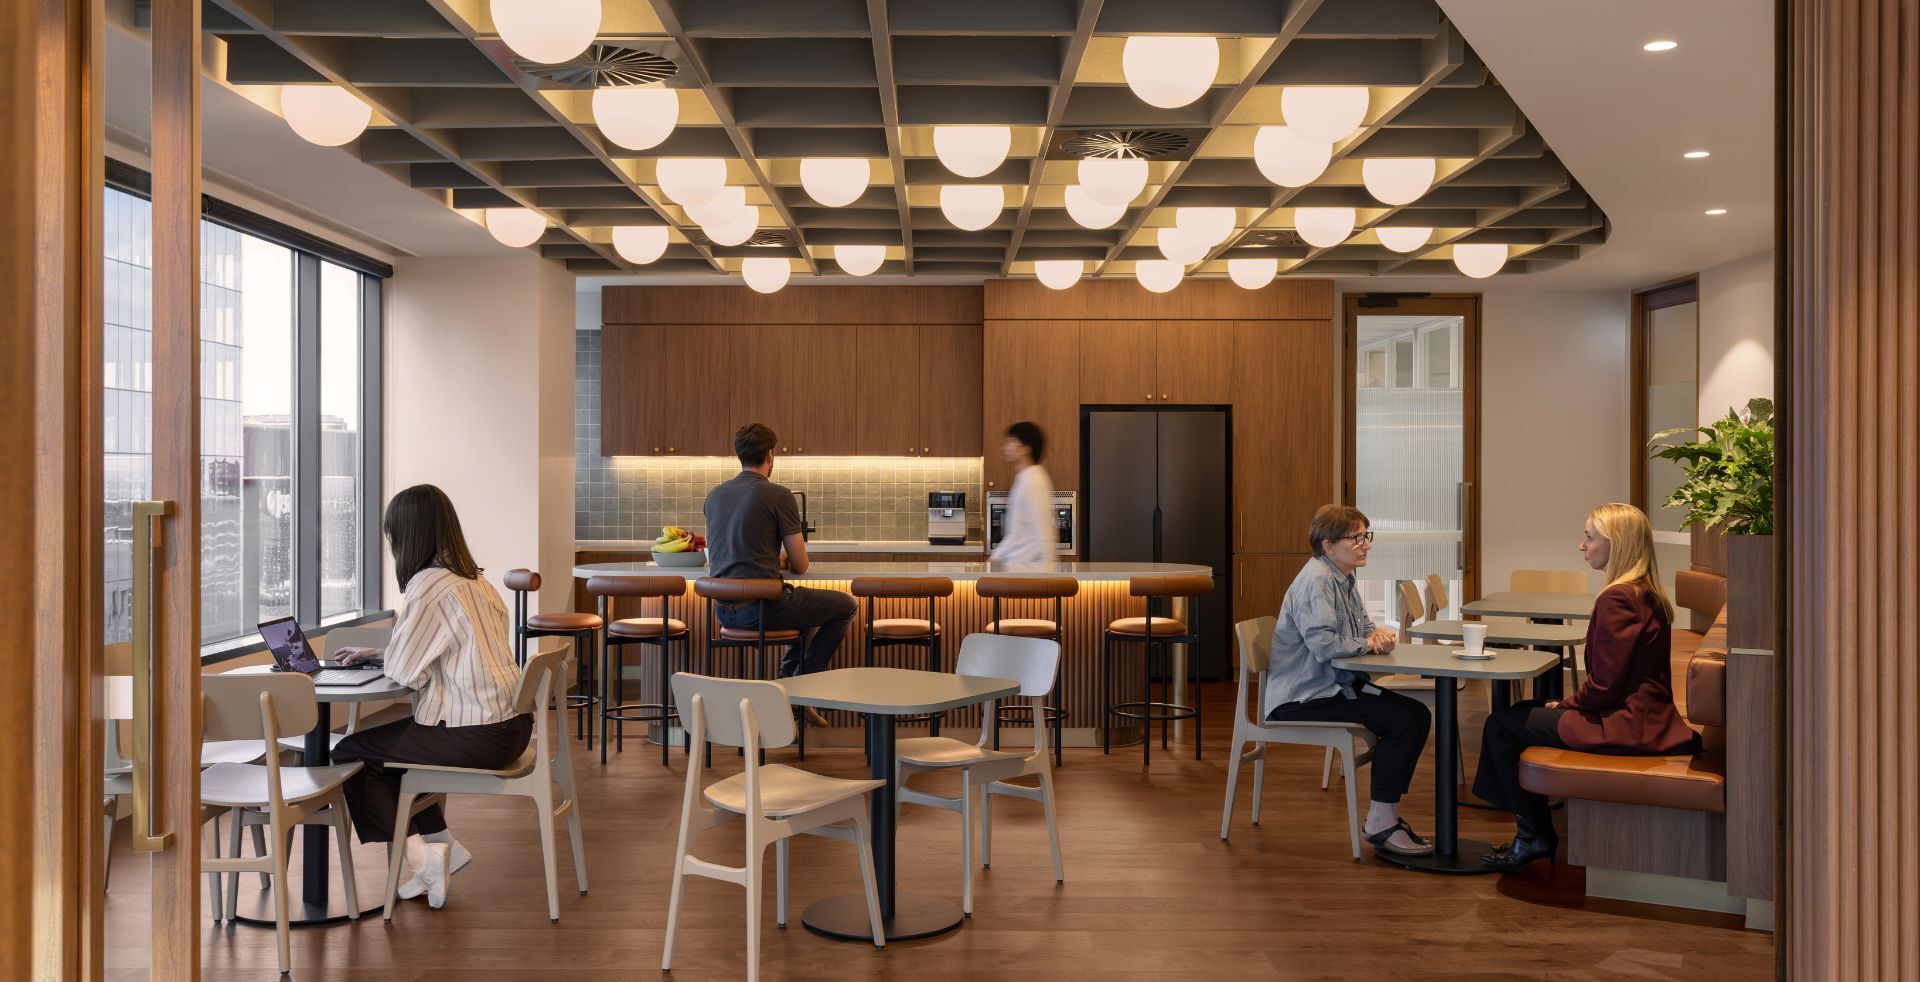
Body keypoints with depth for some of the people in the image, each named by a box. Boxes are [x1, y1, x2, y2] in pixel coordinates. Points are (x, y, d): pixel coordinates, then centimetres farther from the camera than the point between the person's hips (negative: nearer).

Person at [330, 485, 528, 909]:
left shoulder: (430, 586, -16)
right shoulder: (474, 580, 11)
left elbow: (404, 672, -13)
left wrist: (392, 640, 8)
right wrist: (376, 652, 23)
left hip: (474, 737, -9)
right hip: (508, 726, 9)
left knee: (350, 753, 8)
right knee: (386, 743, 27)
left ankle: (423, 854, 11)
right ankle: (441, 844, 23)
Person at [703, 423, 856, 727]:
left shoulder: (714, 494, 11)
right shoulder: (778, 495, -9)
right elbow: (800, 565, -5)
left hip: (724, 610, 8)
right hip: (761, 607, -8)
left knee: (809, 608, 33)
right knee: (847, 606, 10)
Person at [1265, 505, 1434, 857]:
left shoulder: (1346, 579, 13)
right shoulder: (1316, 579, -18)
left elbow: (1364, 630, 23)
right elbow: (1323, 644, -28)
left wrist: (1376, 633, -2)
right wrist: (1368, 643, -11)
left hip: (1336, 685, 10)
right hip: (1301, 697, -10)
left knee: (1418, 715, -1)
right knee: (1403, 719, -18)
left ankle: (1385, 812, 7)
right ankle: (1381, 823, -8)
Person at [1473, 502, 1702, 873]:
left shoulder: (1617, 599, -21)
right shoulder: (1647, 594, 11)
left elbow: (1604, 685, -22)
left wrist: (1565, 704, -4)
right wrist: (1568, 704, 11)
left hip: (1624, 725, -11)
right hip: (1642, 715, 11)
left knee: (1501, 724, -4)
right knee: (1520, 713, 20)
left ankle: (1534, 835, 8)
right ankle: (1534, 826, 20)